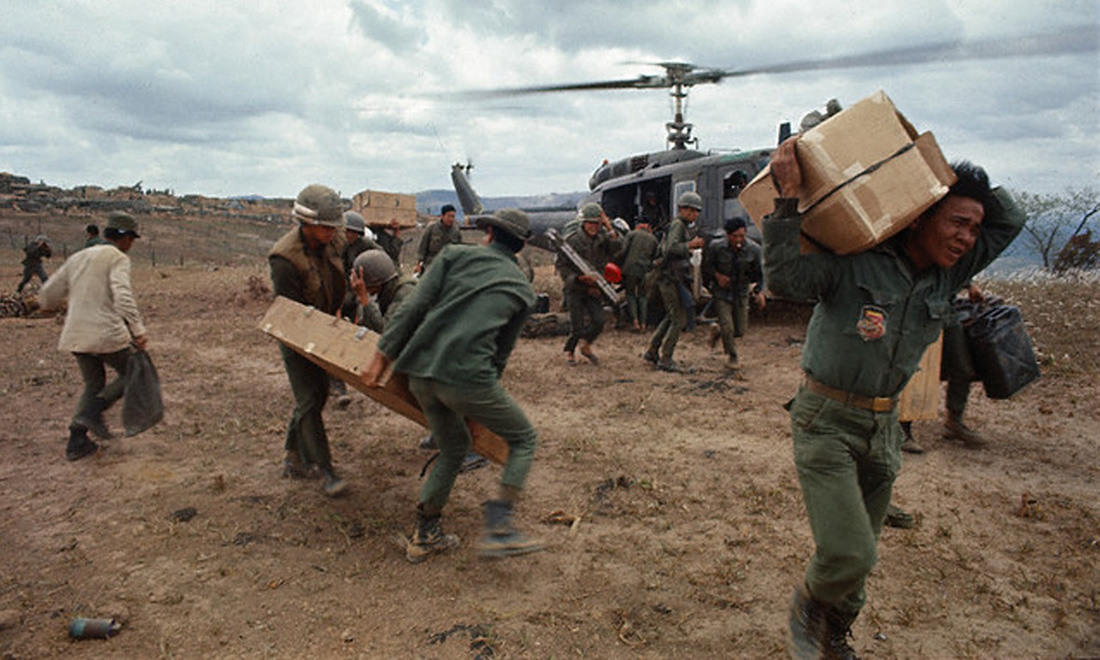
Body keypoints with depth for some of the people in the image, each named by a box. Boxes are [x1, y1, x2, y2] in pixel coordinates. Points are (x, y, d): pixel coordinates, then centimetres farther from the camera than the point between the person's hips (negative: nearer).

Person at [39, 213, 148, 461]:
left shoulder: (78, 258, 15)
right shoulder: (117, 258, -7)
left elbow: (50, 291, 20)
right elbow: (123, 296, -23)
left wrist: (48, 304, 43)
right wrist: (138, 331, -24)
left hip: (76, 335, 7)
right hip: (107, 333, -7)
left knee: (94, 385, 19)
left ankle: (76, 441, 11)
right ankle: (93, 412, -2)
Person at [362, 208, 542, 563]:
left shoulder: (455, 255, 14)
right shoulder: (522, 290, 14)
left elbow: (414, 307, 5)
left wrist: (383, 355, 10)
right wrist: (487, 384, 31)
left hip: (419, 370, 4)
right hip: (466, 375, -4)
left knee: (453, 447, 25)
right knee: (524, 440, 14)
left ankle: (424, 536, 30)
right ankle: (498, 528, 1)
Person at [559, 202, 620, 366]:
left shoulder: (602, 240, 3)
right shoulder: (572, 241, -11)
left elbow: (616, 248, -15)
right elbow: (561, 265, -9)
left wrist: (608, 227, -17)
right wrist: (580, 277, -19)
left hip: (593, 289, 4)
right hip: (574, 288, -4)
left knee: (598, 322, -4)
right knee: (577, 325, -3)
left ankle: (586, 346, 24)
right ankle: (569, 352, 22)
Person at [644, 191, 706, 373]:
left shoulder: (686, 227, 18)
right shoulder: (677, 225, -12)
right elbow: (670, 249, -26)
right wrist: (690, 245, -21)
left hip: (672, 278, 10)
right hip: (671, 278, -10)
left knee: (671, 317, 18)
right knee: (679, 320, -8)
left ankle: (652, 352, 25)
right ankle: (665, 359, -3)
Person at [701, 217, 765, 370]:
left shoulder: (753, 249, -13)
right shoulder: (716, 246, -20)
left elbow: (758, 273, 0)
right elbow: (706, 265, -2)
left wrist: (759, 291, -13)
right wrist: (717, 275, -18)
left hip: (741, 292, 3)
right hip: (722, 292, -3)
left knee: (740, 331, 5)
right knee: (727, 328, -9)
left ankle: (718, 331, 38)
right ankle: (731, 355, 20)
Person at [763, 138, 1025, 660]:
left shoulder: (947, 276, 4)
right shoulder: (854, 261, -17)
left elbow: (1009, 220, 11)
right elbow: (786, 278, -31)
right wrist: (789, 197, -33)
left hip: (883, 425, 7)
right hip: (826, 421, -7)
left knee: (857, 556, 16)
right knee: (849, 553, -14)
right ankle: (807, 607, 20)